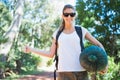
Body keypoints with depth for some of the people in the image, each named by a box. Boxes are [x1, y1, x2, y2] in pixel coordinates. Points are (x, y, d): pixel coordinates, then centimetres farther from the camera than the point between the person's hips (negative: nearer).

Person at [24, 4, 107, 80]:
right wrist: (31, 49, 13)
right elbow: (51, 54, 14)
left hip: (81, 71, 0)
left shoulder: (82, 30, 8)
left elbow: (99, 45, 11)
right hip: (64, 72, 1)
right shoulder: (57, 33, 12)